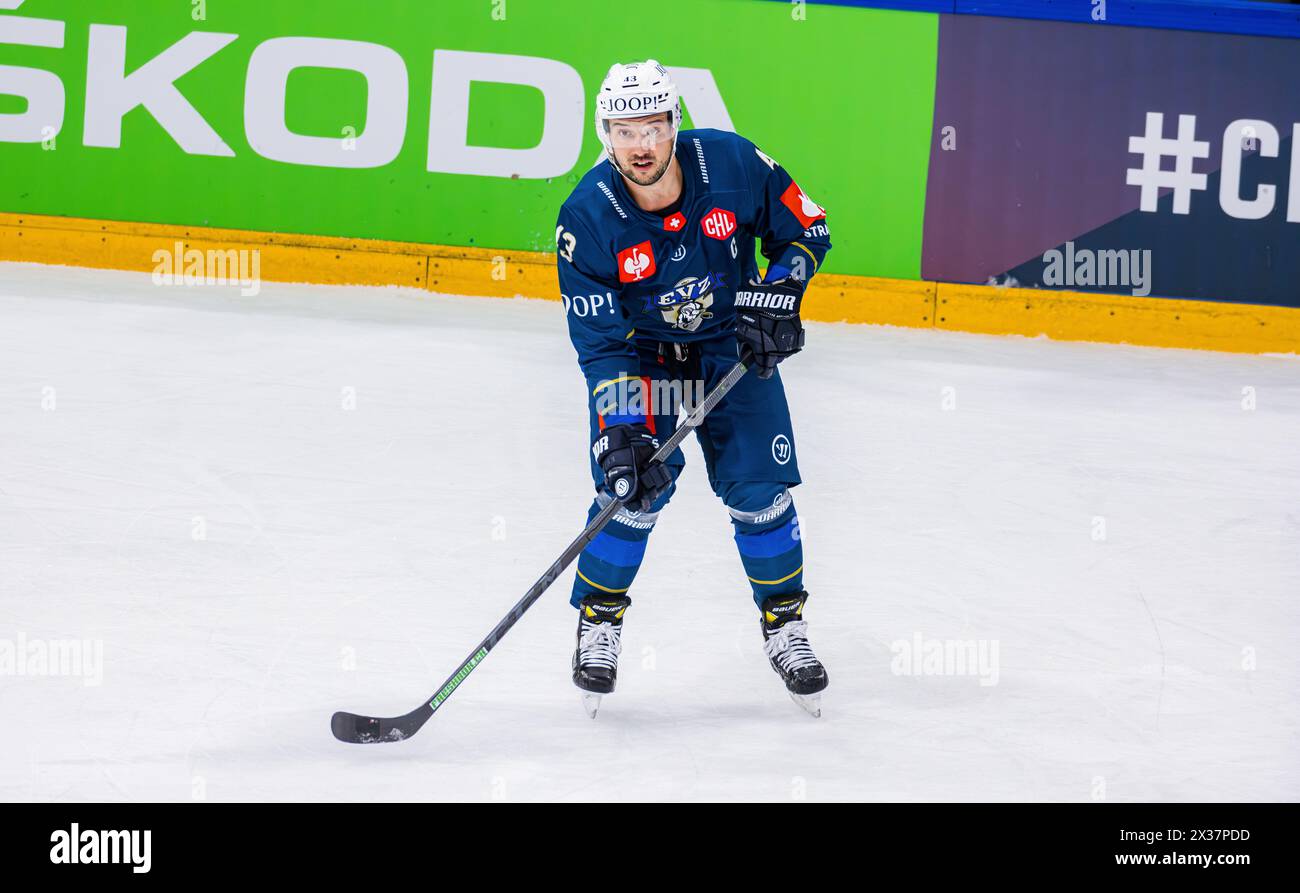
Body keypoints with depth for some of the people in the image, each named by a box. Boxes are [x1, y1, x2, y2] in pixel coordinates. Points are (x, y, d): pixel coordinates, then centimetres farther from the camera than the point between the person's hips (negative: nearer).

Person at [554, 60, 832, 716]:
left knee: (758, 489, -8)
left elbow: (807, 229, -3)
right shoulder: (588, 218, -24)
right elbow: (602, 343, -21)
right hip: (639, 355, -1)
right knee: (634, 486, -16)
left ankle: (784, 623, 13)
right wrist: (623, 431, -30)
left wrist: (776, 294, -18)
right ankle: (599, 622, 6)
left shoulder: (733, 164, -22)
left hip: (733, 350, 1)